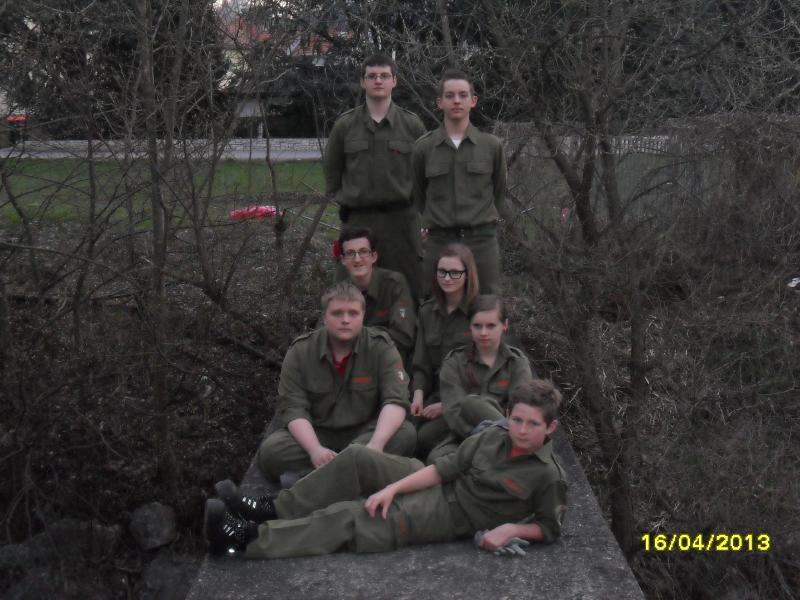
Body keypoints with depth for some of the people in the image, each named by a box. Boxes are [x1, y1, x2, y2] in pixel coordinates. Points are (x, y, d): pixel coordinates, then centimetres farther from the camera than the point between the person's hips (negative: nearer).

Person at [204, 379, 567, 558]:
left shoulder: (547, 476, -13)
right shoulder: (492, 437, 2)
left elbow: (549, 528, -4)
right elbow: (444, 468, 2)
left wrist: (511, 528, -22)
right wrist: (392, 488, -7)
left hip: (451, 515, -6)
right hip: (442, 487, 7)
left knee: (350, 518, -20)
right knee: (357, 459, -8)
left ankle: (247, 540, -20)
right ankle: (274, 510, 0)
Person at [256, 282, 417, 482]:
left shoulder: (381, 347, -6)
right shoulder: (300, 351, -4)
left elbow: (395, 400, -17)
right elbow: (292, 408, -12)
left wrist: (376, 444, -36)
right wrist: (315, 449, -31)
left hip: (365, 432, 0)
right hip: (316, 433, 0)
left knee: (405, 434, -31)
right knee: (270, 450, -27)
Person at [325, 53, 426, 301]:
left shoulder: (412, 124, 3)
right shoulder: (345, 125, 5)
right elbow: (331, 168, 15)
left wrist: (413, 197, 4)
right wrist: (341, 198, 10)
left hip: (402, 217, -1)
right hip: (358, 219, 1)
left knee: (408, 289, 1)